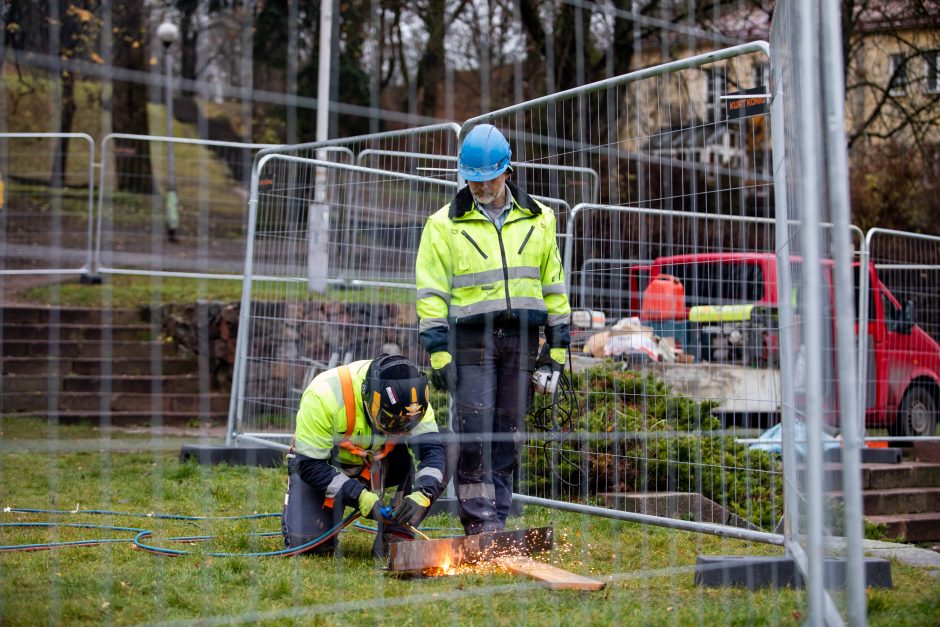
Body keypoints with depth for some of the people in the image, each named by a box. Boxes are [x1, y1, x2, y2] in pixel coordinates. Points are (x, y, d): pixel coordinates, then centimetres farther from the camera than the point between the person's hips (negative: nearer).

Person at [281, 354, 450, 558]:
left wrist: (422, 494, -44)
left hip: (377, 464, 3)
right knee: (307, 541, -23)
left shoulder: (411, 401, -23)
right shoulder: (323, 395, -35)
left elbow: (432, 448, -26)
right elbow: (309, 465, -29)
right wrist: (360, 497, -36)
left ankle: (394, 536, -14)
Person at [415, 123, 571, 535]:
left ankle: (496, 519, 13)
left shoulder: (538, 220, 11)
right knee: (474, 432, -11)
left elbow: (553, 286, 15)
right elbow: (431, 294, 0)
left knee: (507, 435, 5)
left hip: (521, 340, 3)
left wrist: (557, 348, 10)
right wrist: (438, 353, -8)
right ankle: (478, 518, -5)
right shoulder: (444, 224, 3)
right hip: (470, 342, -3)